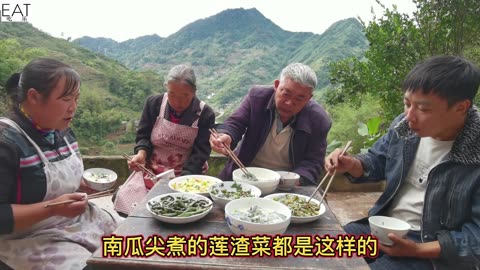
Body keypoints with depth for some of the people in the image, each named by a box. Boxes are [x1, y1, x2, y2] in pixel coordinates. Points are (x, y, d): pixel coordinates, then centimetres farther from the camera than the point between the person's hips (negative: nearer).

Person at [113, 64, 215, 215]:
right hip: (151, 169, 3)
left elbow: (200, 152, -12)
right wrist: (142, 153, -18)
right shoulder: (154, 104, -2)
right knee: (125, 199, -15)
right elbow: (143, 136, 5)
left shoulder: (205, 114, -9)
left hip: (188, 173, -2)